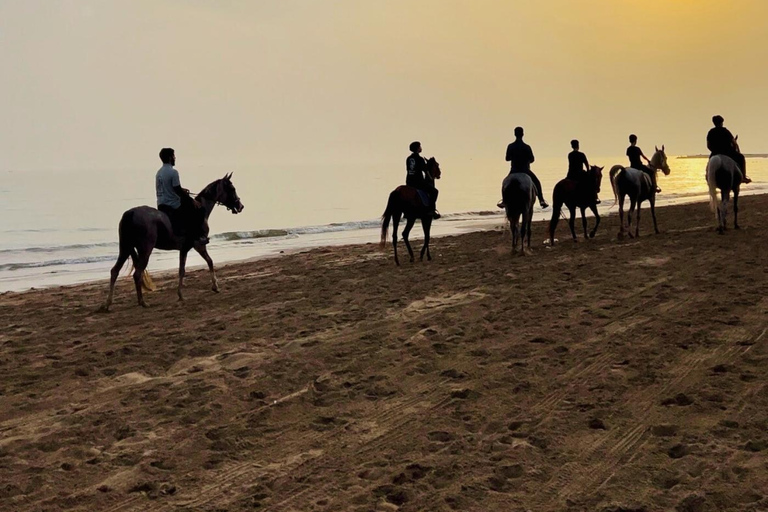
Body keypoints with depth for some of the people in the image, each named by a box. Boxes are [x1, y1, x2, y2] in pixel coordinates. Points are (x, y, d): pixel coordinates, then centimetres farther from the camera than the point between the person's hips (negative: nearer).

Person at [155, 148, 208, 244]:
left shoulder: (159, 173, 9)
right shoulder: (173, 172, -18)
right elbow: (178, 191, -19)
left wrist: (181, 190, 24)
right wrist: (192, 201, -8)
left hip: (161, 207, 9)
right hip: (174, 207, -9)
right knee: (199, 210, 3)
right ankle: (196, 235, 3)